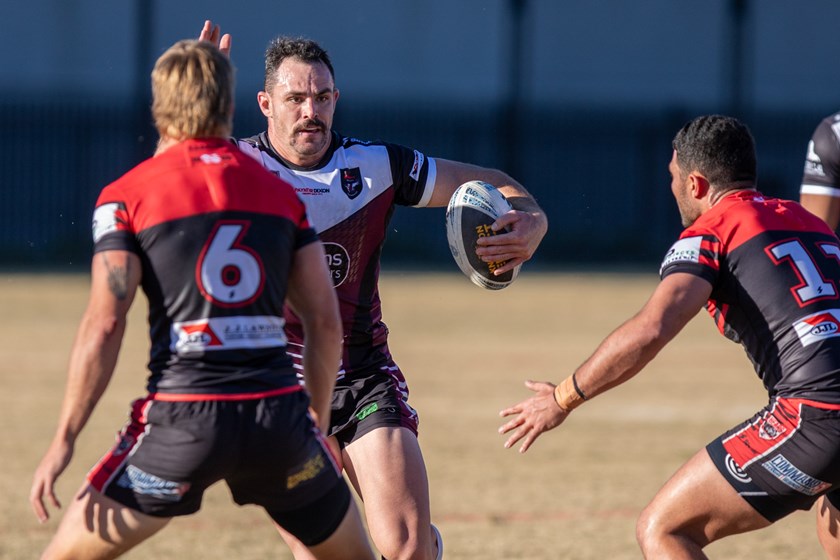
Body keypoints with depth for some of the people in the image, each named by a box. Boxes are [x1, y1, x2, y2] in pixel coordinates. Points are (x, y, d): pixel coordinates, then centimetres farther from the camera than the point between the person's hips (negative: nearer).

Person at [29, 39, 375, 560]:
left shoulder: (126, 196, 2)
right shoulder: (282, 193, 12)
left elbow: (105, 325, -6)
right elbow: (326, 321, 10)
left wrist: (64, 440, -4)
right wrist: (318, 419, 23)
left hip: (184, 419, -3)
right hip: (279, 414, 3)